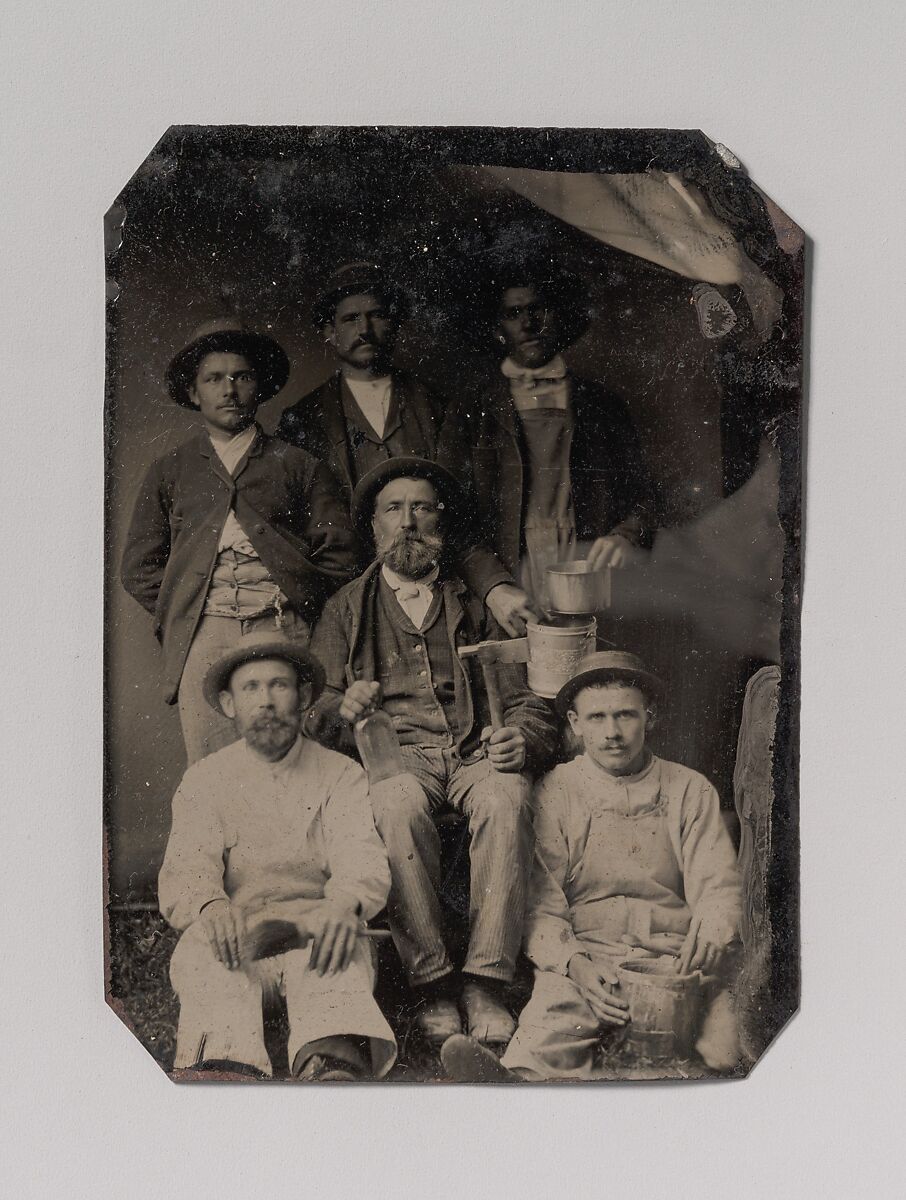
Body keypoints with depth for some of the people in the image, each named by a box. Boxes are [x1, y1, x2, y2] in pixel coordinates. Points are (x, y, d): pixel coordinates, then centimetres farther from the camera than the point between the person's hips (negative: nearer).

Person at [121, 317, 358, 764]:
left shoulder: (299, 466, 16)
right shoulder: (170, 472, 20)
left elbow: (339, 555, 10)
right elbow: (138, 568, 18)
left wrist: (299, 611, 1)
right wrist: (178, 623, 7)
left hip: (284, 632, -1)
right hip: (202, 639, 1)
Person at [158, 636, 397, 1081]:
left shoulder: (342, 775, 8)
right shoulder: (203, 781, 11)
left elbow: (364, 861, -7)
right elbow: (183, 873, -3)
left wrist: (343, 904, -34)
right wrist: (211, 906, -30)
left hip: (313, 929, -1)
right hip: (235, 932, 1)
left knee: (337, 944, -35)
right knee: (200, 948, -33)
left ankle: (335, 1062, -59)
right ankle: (224, 1064, -54)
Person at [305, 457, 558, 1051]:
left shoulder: (478, 607, 21)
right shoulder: (345, 610, 21)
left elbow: (530, 703, 14)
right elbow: (312, 714, 12)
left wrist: (523, 739, -10)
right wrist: (343, 709, -12)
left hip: (476, 755, 1)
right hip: (394, 754, 0)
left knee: (507, 798, -33)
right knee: (399, 803, -35)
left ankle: (486, 982, -25)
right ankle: (431, 981, -24)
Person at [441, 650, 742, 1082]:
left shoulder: (690, 790, 14)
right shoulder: (554, 793, 9)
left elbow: (718, 884, 7)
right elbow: (540, 905, 3)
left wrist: (711, 931, -18)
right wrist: (575, 964, -18)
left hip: (676, 956, 1)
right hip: (584, 954, -1)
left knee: (726, 1051, -32)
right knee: (546, 1038, -36)